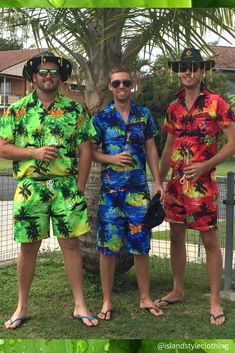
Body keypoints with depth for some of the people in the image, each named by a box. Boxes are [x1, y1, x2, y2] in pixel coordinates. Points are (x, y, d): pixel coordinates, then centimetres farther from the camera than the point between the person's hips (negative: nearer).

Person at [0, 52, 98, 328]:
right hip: (29, 188, 0)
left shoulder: (75, 109, 6)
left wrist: (79, 188, -2)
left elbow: (85, 150, 4)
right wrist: (34, 152, -13)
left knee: (71, 244, 3)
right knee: (28, 246, 7)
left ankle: (80, 305, 14)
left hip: (66, 187, 0)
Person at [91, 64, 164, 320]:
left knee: (141, 244, 7)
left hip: (138, 188, 2)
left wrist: (157, 182, 4)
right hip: (110, 189, -1)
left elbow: (151, 149, 10)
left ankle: (145, 297, 22)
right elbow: (92, 151, 4)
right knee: (107, 246, 2)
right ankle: (107, 301, 16)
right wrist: (112, 159, -16)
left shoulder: (144, 115, 7)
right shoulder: (101, 118, 1)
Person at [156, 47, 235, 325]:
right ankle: (178, 290, 30)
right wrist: (159, 180, 15)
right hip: (176, 182, 6)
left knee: (209, 240, 0)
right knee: (176, 236, 13)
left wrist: (205, 166, -18)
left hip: (202, 183, -5)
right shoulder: (174, 108, 10)